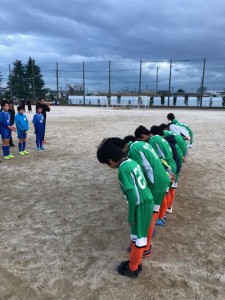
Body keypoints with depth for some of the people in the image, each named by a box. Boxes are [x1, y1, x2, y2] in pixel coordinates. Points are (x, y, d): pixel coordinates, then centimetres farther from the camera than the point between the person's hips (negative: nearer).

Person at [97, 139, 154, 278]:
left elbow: (133, 195, -24)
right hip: (148, 201, 8)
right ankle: (136, 262, 39)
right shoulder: (131, 161, 4)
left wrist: (131, 216, -11)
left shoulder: (123, 168, -21)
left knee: (138, 237, 9)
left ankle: (132, 268, 28)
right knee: (140, 235, 21)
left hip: (141, 206, -8)